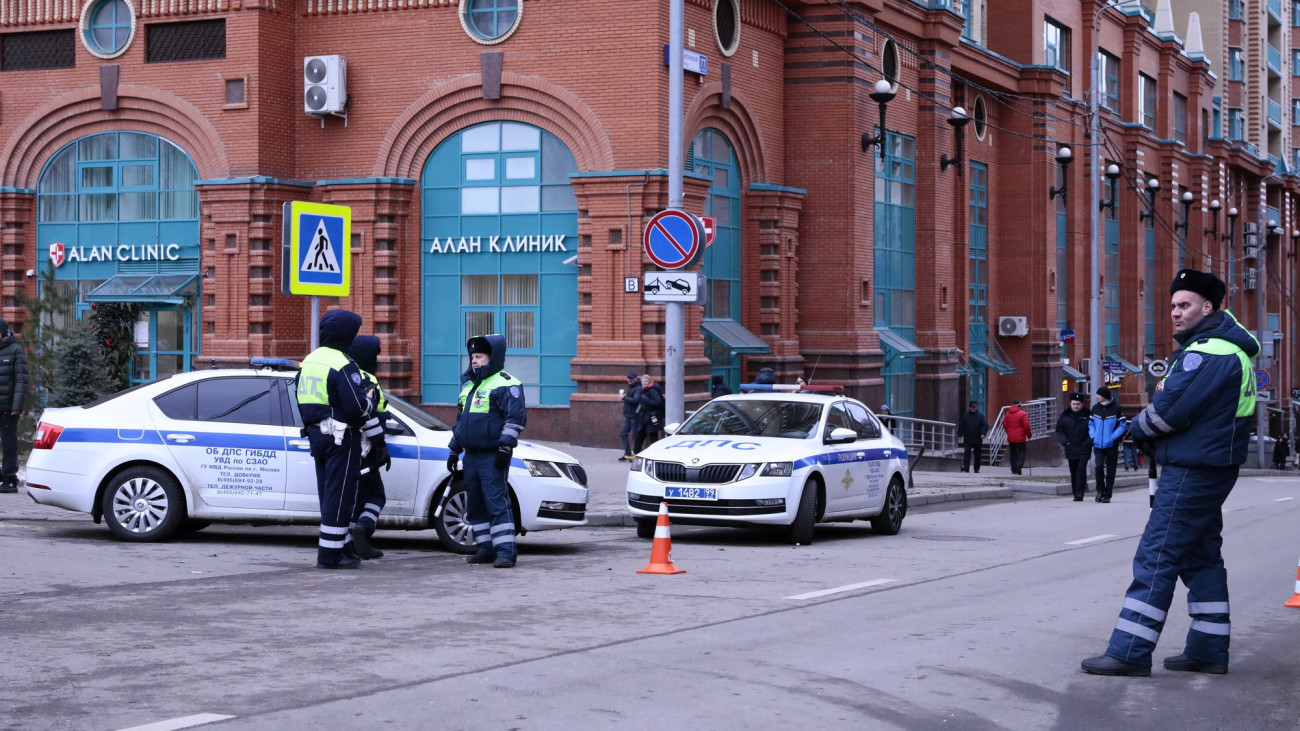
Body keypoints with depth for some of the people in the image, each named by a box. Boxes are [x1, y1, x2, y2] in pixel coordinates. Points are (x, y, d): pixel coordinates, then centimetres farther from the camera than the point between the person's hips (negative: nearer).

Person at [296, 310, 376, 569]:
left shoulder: (309, 361, 11)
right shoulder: (342, 365, -18)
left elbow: (303, 402, 18)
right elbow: (357, 407, -22)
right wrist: (369, 400, -3)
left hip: (317, 434, 9)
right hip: (342, 438, -9)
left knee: (329, 494, 14)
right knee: (339, 496, -4)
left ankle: (343, 546, 21)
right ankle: (331, 553, -3)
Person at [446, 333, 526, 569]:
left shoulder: (505, 385, -9)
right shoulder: (469, 384, 19)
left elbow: (516, 418, -16)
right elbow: (461, 420, 27)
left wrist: (505, 447, -21)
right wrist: (454, 450, 25)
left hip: (492, 456, -9)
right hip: (471, 454, 9)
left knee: (497, 501, -13)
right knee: (475, 504, 9)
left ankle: (505, 550, -14)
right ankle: (485, 548, 16)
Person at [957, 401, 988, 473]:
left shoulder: (980, 416, 3)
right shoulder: (965, 416, 8)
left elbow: (985, 426, -5)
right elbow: (961, 426, 10)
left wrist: (983, 433, -22)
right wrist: (960, 435, 1)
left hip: (977, 440, 0)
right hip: (967, 439, 0)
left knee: (977, 455, 6)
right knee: (967, 453, -13)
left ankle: (976, 469, 16)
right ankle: (966, 467, -18)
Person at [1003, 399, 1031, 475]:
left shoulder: (1007, 414, 5)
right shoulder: (1022, 414, -10)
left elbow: (1004, 425, 8)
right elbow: (1026, 426, -12)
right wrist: (1029, 435, 3)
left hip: (1011, 438, 4)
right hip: (1020, 438, -4)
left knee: (1013, 453, 12)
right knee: (1021, 452, 1)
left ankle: (1014, 469, 12)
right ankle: (1019, 465, -23)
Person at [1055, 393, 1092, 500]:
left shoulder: (1088, 415, -2)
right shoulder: (1065, 415, 7)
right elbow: (1059, 430, 9)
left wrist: (1088, 442, -13)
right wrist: (1064, 442, -5)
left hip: (1083, 449, -4)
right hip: (1070, 449, 4)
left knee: (1081, 469, -14)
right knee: (1073, 472, 8)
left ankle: (1080, 493, -14)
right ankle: (1076, 494, 15)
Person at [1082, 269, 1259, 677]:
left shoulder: (1206, 353, -18)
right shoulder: (1229, 349, 16)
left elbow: (1169, 410, -23)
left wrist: (1138, 428, -2)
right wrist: (1151, 429, 2)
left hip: (1191, 471, -11)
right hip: (1211, 470, 11)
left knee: (1156, 557, -11)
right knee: (1202, 556, 15)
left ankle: (1130, 652, -12)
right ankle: (1209, 650, 18)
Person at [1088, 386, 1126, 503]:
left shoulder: (1116, 408, -6)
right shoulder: (1095, 408, 7)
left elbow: (1122, 425, -4)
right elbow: (1091, 424, 14)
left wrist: (1113, 437, -14)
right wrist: (1093, 436, -1)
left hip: (1111, 445, -2)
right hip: (1098, 444, 2)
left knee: (1110, 471, 3)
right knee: (1099, 466, -12)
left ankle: (1107, 495, 11)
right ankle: (1100, 491, 6)